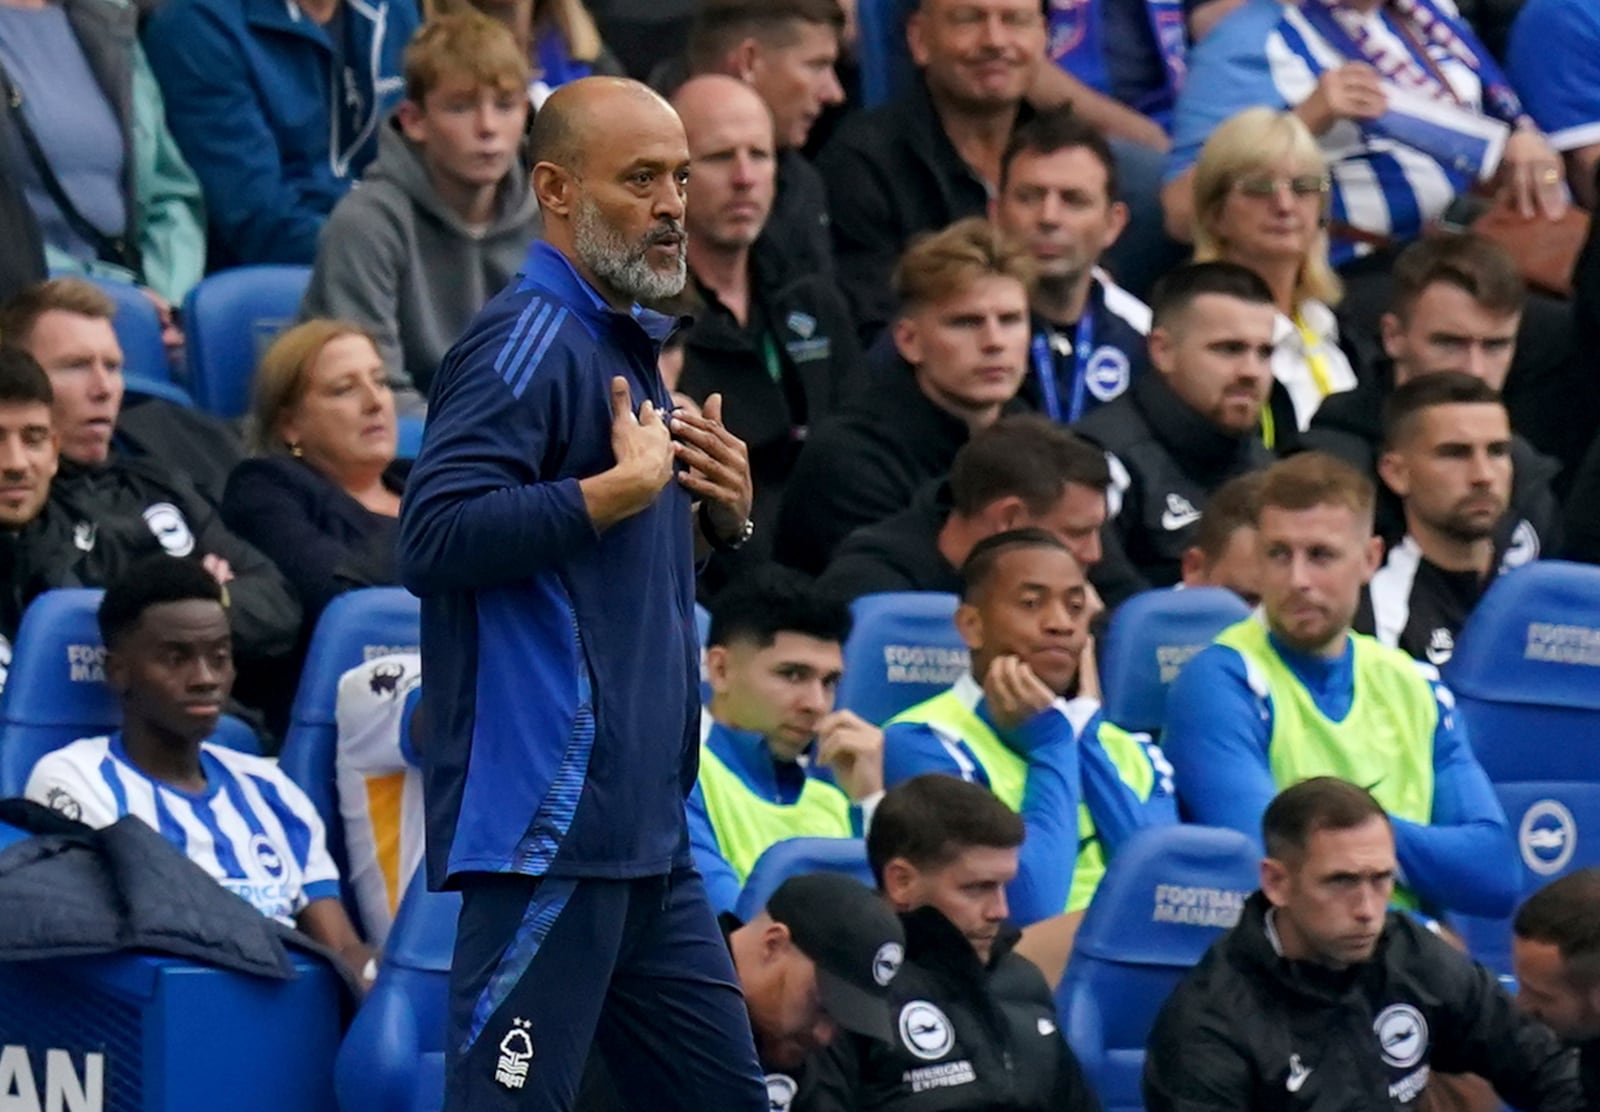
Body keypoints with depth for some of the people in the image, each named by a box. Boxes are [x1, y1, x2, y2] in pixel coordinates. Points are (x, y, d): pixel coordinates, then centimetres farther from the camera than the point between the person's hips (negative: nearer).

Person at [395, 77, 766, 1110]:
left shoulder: (627, 346, 19)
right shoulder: (530, 340, -11)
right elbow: (434, 537, -24)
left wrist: (722, 516, 10)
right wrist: (620, 488, -21)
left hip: (645, 831, 10)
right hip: (547, 822, -10)